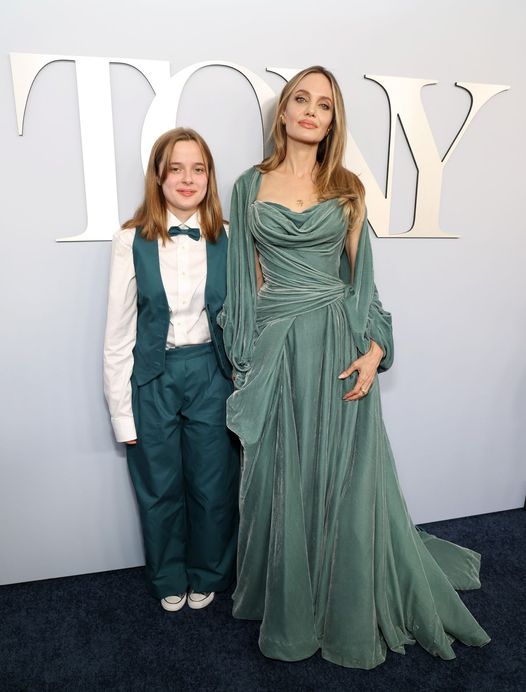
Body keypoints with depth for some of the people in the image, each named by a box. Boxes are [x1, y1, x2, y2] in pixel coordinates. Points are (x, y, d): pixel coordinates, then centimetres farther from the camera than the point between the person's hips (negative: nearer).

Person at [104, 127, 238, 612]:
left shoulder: (227, 240, -3)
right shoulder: (132, 241, -7)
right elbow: (118, 334, -5)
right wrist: (121, 412, -4)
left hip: (210, 372, 1)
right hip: (153, 377, 0)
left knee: (214, 488, 13)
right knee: (160, 490, 15)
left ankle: (207, 576, 42)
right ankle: (169, 580, 43)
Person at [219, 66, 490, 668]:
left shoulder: (347, 188, 8)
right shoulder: (251, 186, 8)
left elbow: (360, 275, 6)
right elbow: (244, 276, 6)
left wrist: (374, 350, -6)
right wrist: (243, 355, 2)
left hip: (337, 346, 0)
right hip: (275, 347, 0)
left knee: (343, 478, 7)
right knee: (281, 479, 9)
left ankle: (348, 614, 32)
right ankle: (286, 610, 34)